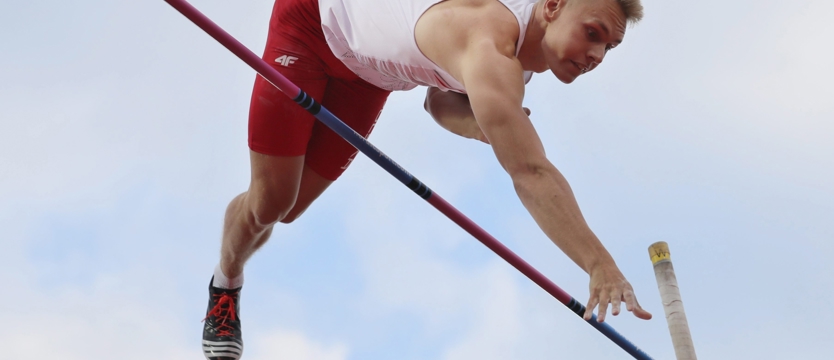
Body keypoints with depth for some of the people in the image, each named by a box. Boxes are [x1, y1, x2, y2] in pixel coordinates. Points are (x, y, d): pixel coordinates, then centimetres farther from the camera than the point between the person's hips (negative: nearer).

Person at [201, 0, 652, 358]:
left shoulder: (526, 47, -15)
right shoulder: (491, 44, -45)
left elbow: (440, 99, -2)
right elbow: (529, 172, -56)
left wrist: (485, 126, -24)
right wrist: (600, 265, -62)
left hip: (367, 69, 7)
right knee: (271, 200, -4)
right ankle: (224, 284, 31)